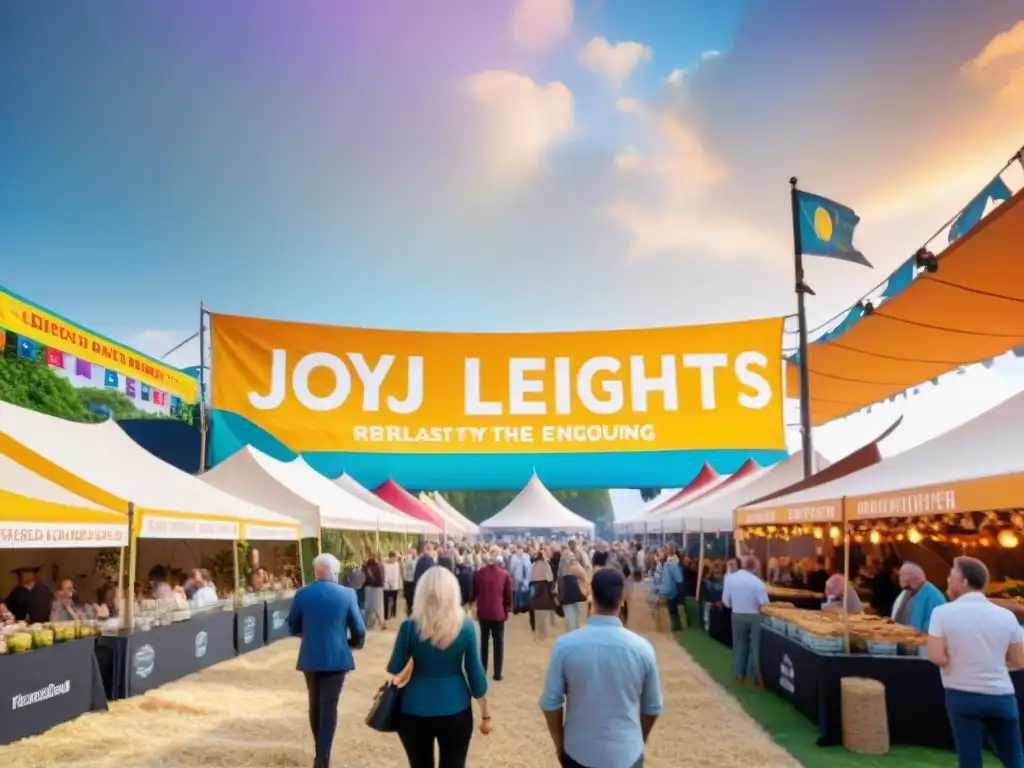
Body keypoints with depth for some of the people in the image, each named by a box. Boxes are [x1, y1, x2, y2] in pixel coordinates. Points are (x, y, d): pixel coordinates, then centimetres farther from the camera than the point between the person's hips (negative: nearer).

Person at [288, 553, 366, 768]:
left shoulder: (302, 594, -4)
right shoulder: (347, 594, -8)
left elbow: (293, 628, 6)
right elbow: (359, 631, -4)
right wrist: (354, 643, 17)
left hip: (310, 658, 3)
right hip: (336, 657, -2)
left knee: (315, 704, 18)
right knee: (329, 706, 2)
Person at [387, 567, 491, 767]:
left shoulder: (410, 626, -11)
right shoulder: (466, 627, -9)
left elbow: (394, 669, -1)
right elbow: (475, 672, -4)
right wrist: (485, 714, 6)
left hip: (415, 710, 0)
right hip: (455, 710, 0)